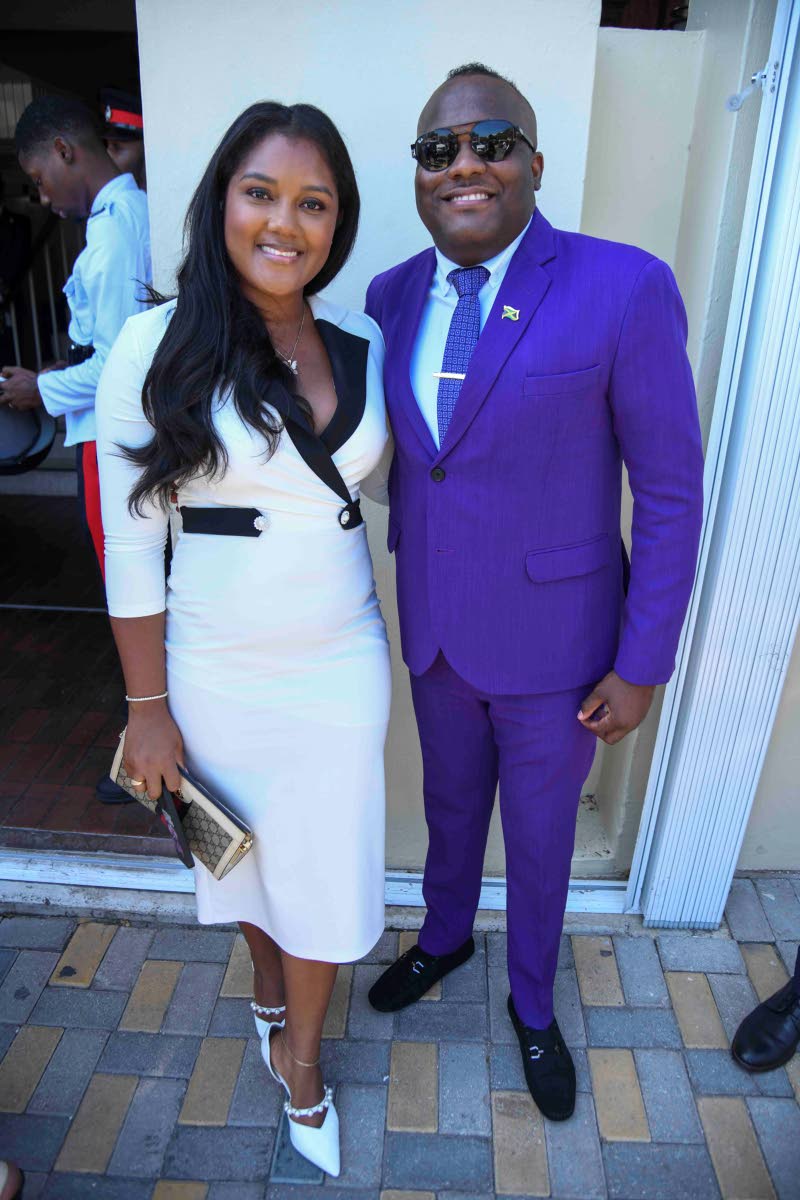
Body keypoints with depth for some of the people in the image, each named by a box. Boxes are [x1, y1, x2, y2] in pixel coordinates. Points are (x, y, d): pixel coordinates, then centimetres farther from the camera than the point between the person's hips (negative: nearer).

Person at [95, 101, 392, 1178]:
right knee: (242, 852, 22)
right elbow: (130, 542, -9)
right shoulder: (158, 345, -11)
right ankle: (268, 986, 56)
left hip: (339, 665, 3)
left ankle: (300, 1057, 45)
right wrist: (147, 706, -7)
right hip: (215, 672, -2)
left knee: (323, 868, 16)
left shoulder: (362, 346, -1)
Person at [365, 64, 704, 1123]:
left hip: (552, 640, -4)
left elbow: (672, 492, -13)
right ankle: (445, 937, 57)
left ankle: (532, 1005, 48)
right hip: (434, 630, 4)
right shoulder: (394, 296, -1)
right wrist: (402, 590, 12)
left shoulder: (625, 288, -17)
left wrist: (641, 667, -12)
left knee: (540, 838, 18)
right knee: (451, 805, 26)